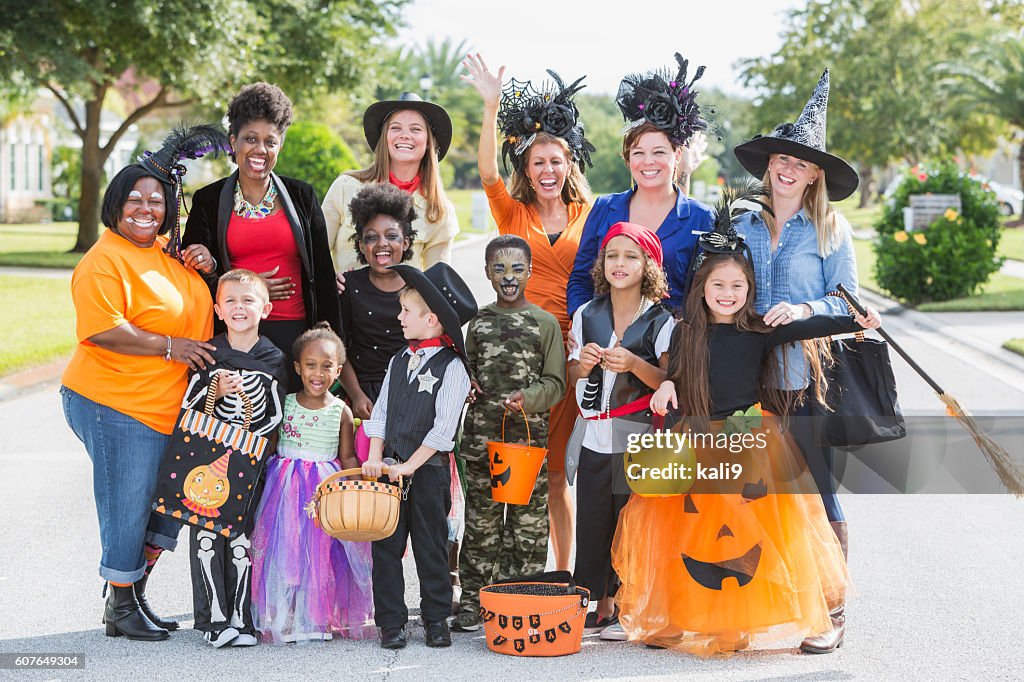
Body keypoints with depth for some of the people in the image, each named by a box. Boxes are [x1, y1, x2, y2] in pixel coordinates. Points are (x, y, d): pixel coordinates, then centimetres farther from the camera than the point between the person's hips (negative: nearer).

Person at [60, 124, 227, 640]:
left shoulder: (167, 250, 13)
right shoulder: (105, 260, -12)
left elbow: (189, 308, 30)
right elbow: (102, 331, -22)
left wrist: (201, 266, 7)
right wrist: (170, 347, -18)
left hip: (172, 407, 8)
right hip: (117, 406, -8)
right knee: (128, 507, -1)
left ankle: (134, 593, 28)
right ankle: (120, 608, 15)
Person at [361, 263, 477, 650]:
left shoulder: (451, 367, -9)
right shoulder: (399, 361, 11)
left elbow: (443, 428, -13)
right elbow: (380, 413, 11)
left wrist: (409, 467, -14)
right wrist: (376, 457, -2)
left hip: (429, 470, -5)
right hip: (391, 469, 5)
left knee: (431, 548, 4)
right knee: (386, 547, 4)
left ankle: (437, 619, 15)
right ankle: (391, 622, 9)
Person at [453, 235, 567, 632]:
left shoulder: (546, 323, 5)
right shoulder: (478, 321, 13)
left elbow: (555, 383, 1)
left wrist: (527, 398, -17)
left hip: (529, 432, -2)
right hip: (481, 432, 2)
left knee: (528, 522, 0)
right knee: (480, 520, 5)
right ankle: (473, 601, 11)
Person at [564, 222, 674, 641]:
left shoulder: (661, 322, -1)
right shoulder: (586, 316, 10)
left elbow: (668, 383, -5)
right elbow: (570, 378, 15)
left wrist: (634, 364, -20)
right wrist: (582, 363, -6)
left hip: (637, 438, -3)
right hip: (593, 436, 3)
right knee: (591, 521, 2)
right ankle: (597, 605, 12)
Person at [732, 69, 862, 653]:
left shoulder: (831, 229, 3)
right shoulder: (745, 227, 13)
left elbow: (848, 301, -1)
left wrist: (804, 310, -17)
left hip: (810, 379, -3)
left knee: (817, 491, -3)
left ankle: (831, 611, 4)